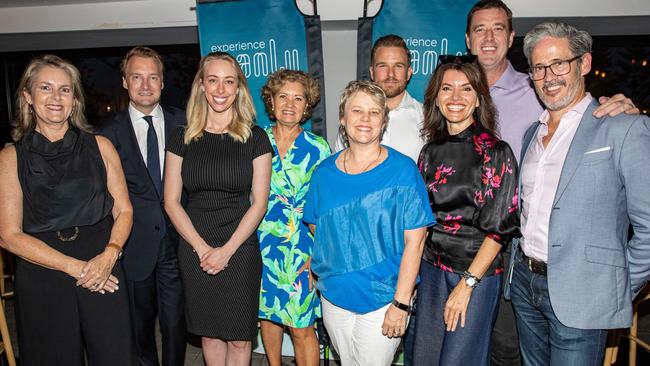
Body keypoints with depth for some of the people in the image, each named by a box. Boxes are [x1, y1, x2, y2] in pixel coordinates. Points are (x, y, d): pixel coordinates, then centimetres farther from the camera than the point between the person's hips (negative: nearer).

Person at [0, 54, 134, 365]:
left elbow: (124, 210, 4)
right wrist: (75, 267, -12)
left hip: (103, 272, 1)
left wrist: (109, 255, -14)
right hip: (41, 278, -1)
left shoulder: (100, 146, 4)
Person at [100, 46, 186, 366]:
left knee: (175, 324, 7)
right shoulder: (111, 132, 0)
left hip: (176, 240, 0)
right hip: (135, 244, 0)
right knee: (140, 326, 15)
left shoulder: (181, 123, 3)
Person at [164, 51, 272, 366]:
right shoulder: (182, 138, 3)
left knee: (239, 338, 6)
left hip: (240, 250, -1)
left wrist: (226, 250, -11)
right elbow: (171, 201, 2)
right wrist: (202, 248, -8)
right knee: (209, 334, 14)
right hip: (194, 251, 2)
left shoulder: (255, 138, -2)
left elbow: (259, 202, -4)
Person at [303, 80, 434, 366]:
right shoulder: (324, 172, 1)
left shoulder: (403, 170, -10)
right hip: (334, 296, 4)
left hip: (383, 300, -4)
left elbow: (414, 240, -13)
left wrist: (401, 303, -15)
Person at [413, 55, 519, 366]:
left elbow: (500, 227, -12)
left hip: (477, 273, -5)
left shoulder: (496, 153, -10)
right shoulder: (430, 151, 5)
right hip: (430, 269, 5)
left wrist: (467, 283, -15)